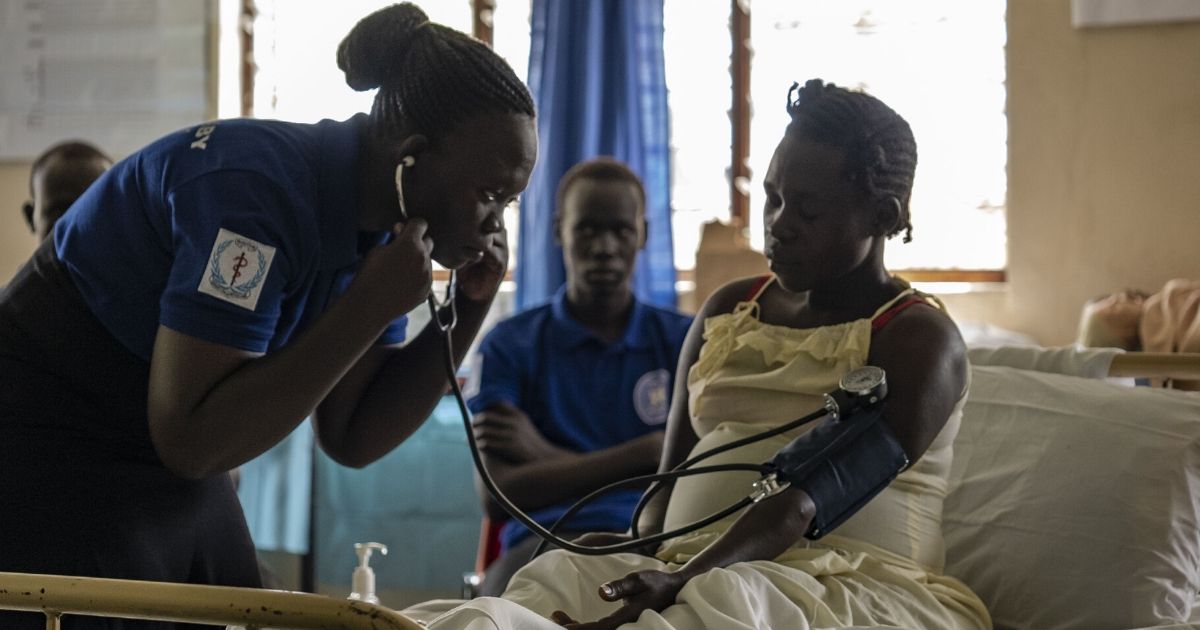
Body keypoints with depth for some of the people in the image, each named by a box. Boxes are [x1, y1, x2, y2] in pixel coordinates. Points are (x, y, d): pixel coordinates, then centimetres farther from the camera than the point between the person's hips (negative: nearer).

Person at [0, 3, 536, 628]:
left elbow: (351, 438, 1)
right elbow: (191, 441, -31)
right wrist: (372, 306, -29)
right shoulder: (257, 188, -27)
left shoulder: (380, 223, -3)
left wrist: (468, 313, -10)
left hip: (173, 481, 8)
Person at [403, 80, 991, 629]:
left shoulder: (919, 340, -1)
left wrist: (684, 582, -29)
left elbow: (806, 499, -15)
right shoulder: (727, 311, 20)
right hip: (695, 571, 6)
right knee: (562, 573, -27)